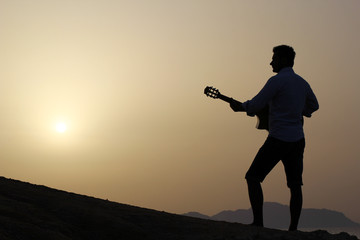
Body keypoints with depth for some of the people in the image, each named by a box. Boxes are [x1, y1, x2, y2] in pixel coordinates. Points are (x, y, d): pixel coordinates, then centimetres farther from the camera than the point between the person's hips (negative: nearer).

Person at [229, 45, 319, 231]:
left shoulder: (277, 81, -11)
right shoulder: (302, 83, 13)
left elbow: (256, 105, -12)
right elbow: (313, 105, 29)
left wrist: (239, 107, 5)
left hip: (278, 139, -7)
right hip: (297, 139, 7)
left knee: (253, 177, 0)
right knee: (295, 185, 8)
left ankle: (258, 222, -7)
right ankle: (293, 229, 6)